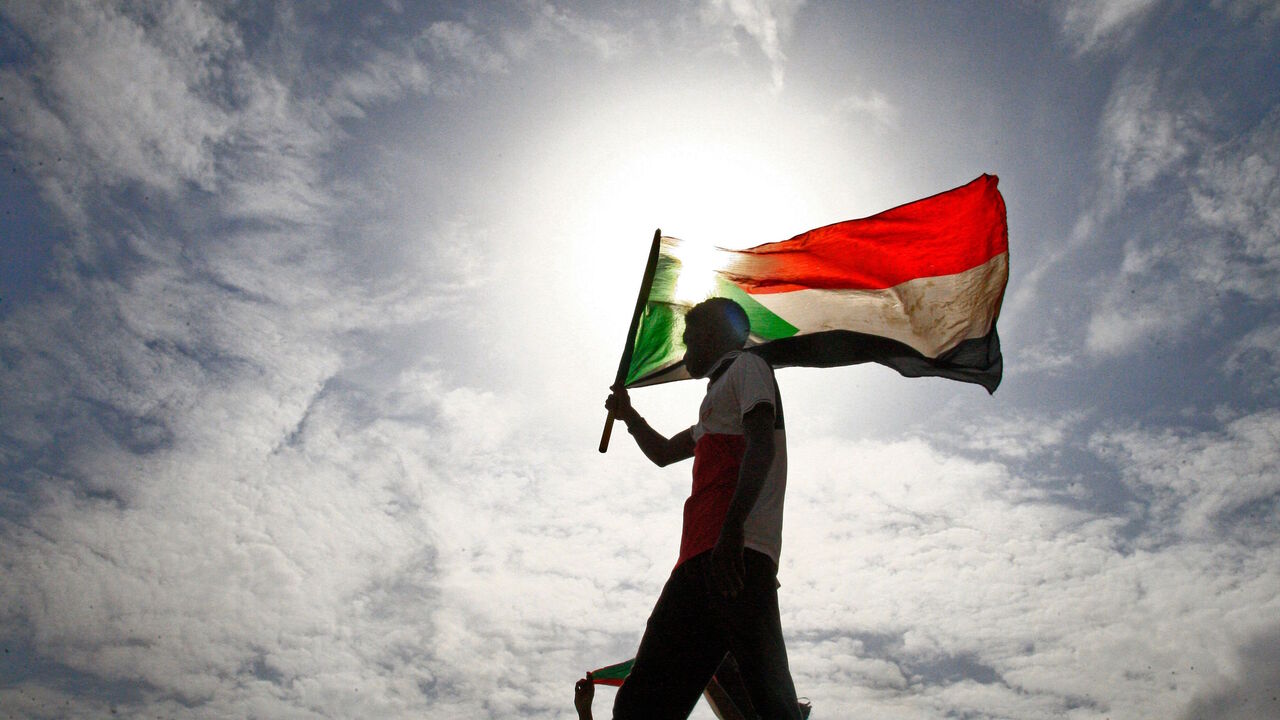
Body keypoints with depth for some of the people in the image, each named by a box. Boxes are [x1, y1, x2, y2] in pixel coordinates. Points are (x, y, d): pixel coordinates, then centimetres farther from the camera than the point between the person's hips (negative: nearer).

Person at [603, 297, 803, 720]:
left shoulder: (746, 366, 10)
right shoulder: (719, 396, 38)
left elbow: (761, 444, -11)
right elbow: (663, 454, 52)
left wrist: (732, 528, -23)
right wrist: (628, 415, 49)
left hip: (737, 555, -10)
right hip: (699, 560, 10)